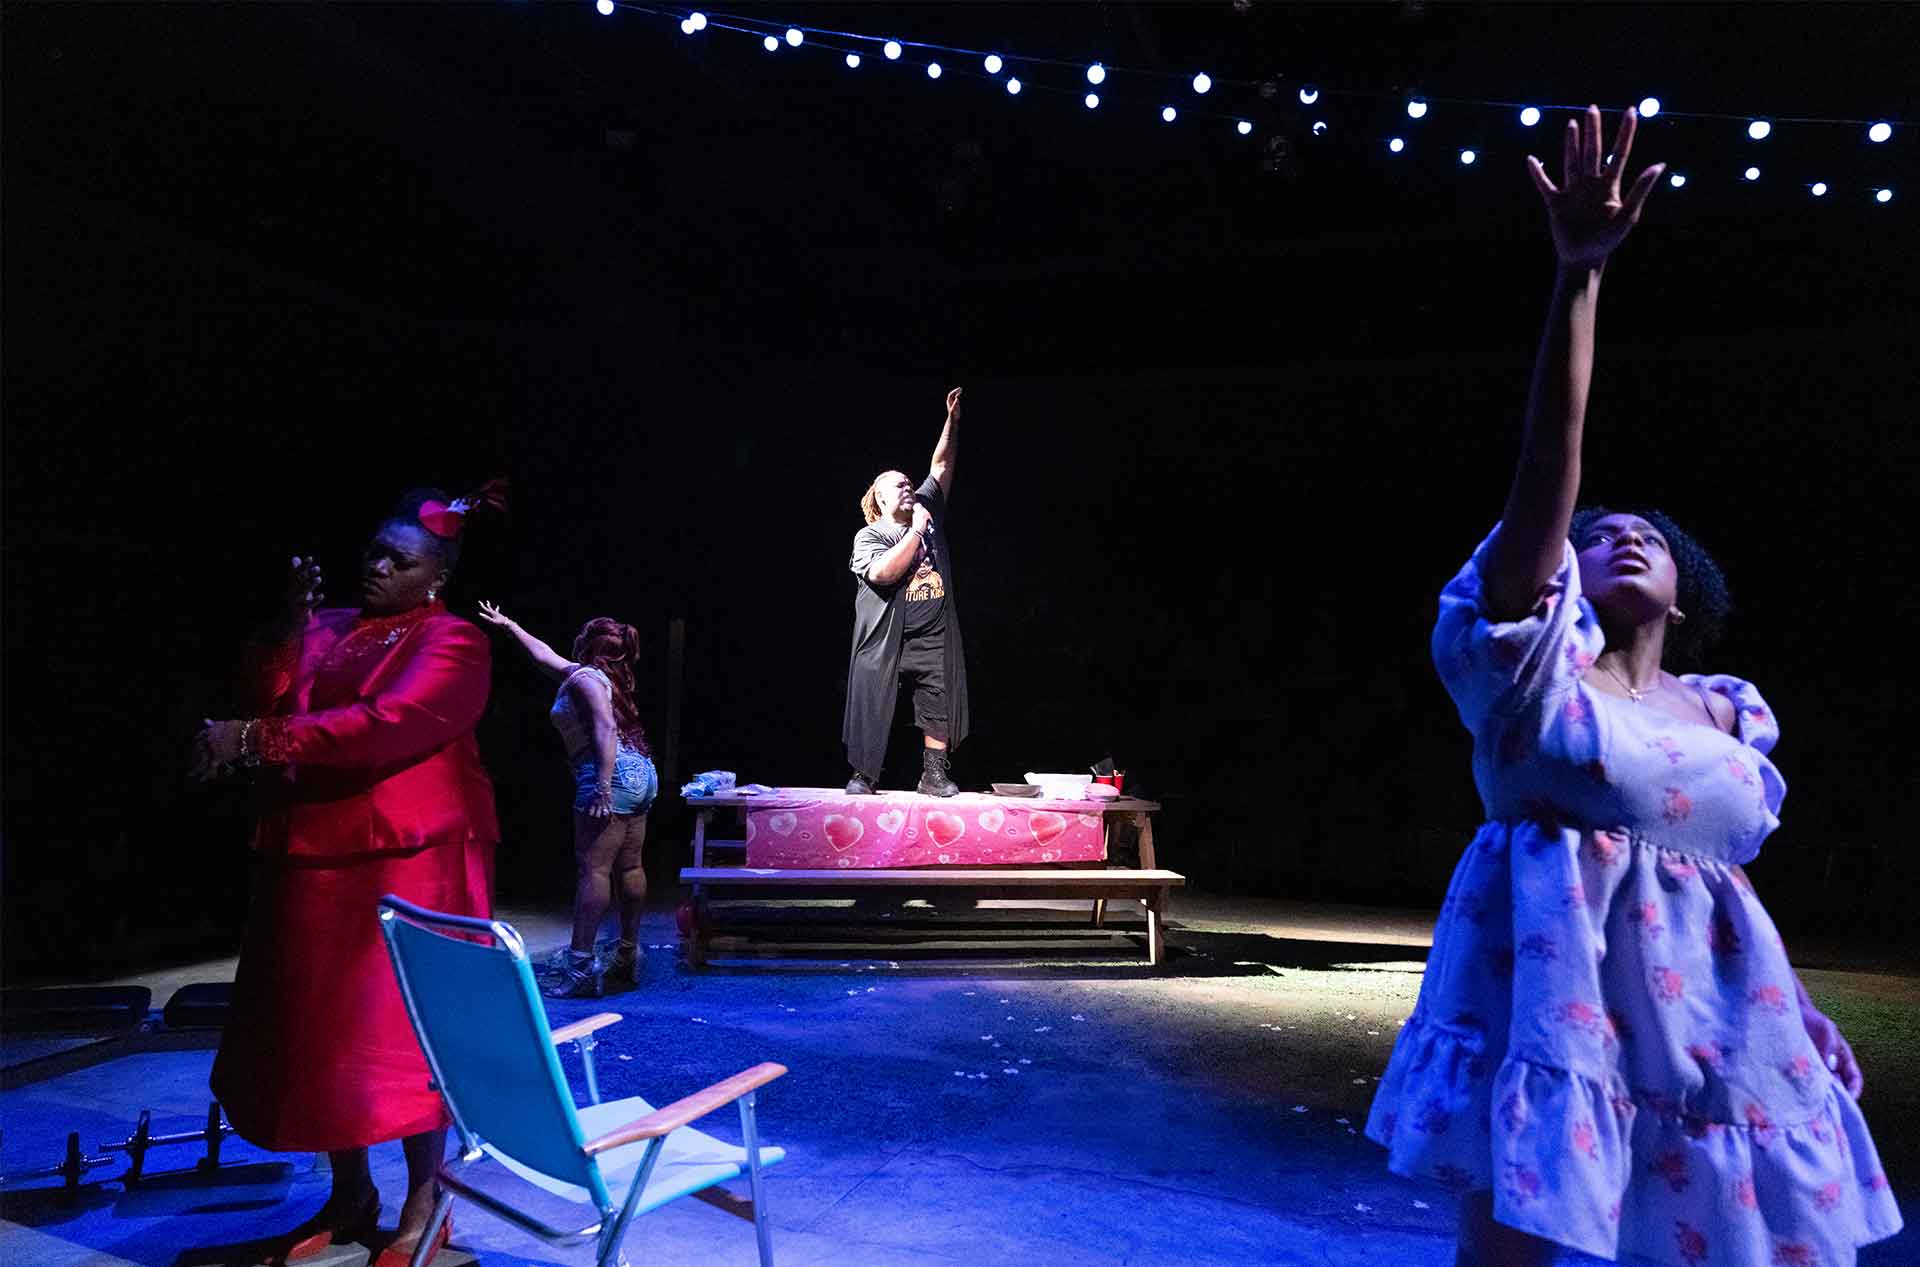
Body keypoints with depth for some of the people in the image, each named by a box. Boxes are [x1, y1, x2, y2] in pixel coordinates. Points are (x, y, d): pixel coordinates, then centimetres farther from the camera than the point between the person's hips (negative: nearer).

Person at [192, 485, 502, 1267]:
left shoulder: (452, 644, -8)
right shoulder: (327, 631, 14)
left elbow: (387, 725, -23)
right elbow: (265, 701, 3)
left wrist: (252, 741, -24)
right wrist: (290, 623, -7)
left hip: (410, 859, -6)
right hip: (313, 858, 7)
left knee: (404, 1026, -1)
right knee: (319, 1026, 10)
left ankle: (423, 1202, 14)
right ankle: (350, 1195, 26)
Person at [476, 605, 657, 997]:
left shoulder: (584, 678, -5)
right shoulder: (603, 676, 23)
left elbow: (605, 729, -20)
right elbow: (544, 656, 38)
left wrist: (603, 787, -27)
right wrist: (509, 625, 46)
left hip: (612, 775, -10)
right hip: (641, 773, 10)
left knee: (592, 868, -12)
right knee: (628, 867, 10)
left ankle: (579, 970, -14)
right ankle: (627, 959, 15)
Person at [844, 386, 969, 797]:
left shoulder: (928, 513, 13)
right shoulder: (868, 536, -1)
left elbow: (942, 467, 14)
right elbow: (884, 572, -21)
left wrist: (952, 421, 8)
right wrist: (916, 531, -15)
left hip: (933, 638, 4)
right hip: (885, 640, -4)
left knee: (940, 705, 2)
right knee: (872, 707, 0)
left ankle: (934, 774, 10)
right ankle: (863, 775, 10)